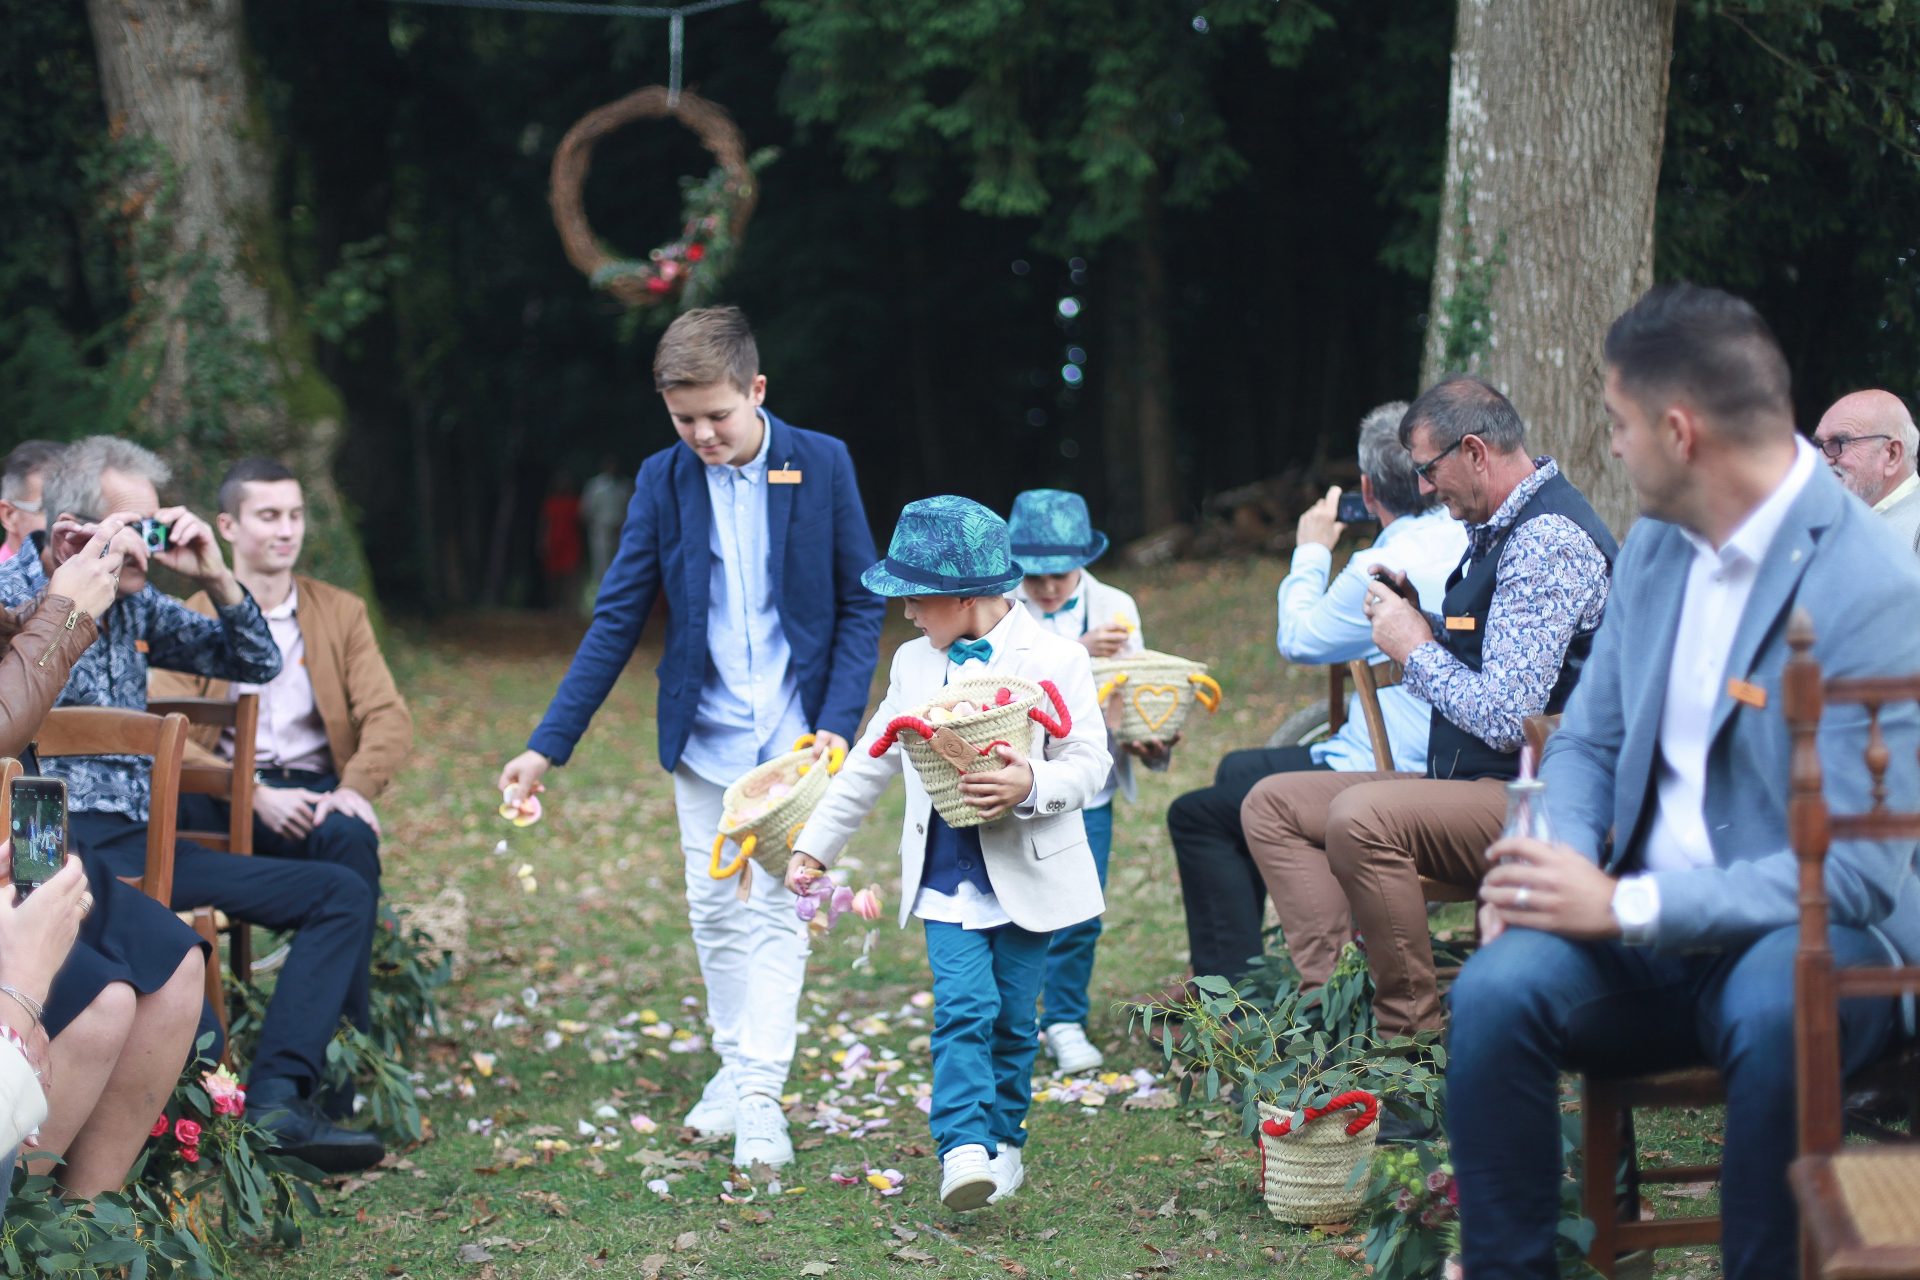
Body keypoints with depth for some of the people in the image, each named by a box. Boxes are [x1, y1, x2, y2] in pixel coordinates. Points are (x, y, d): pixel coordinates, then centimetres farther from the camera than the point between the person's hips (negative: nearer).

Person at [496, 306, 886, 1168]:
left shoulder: (822, 465, -6)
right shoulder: (664, 480, -1)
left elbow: (860, 606, -1)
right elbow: (617, 620, 1)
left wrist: (838, 725, -13)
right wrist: (548, 745, -4)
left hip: (792, 734, -3)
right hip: (703, 739, 3)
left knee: (775, 910, -6)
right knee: (715, 912, 8)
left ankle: (760, 1094, -5)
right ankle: (736, 1066, 24)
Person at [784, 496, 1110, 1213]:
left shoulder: (1055, 659, -6)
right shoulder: (915, 663, 9)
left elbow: (1092, 763, -9)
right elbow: (870, 763, 18)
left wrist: (1031, 785, -28)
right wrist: (816, 844, 20)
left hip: (1027, 875, -2)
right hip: (946, 878, 2)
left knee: (1012, 1018, 6)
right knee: (962, 1006, -13)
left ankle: (1002, 1142, 24)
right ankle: (966, 1151, -21)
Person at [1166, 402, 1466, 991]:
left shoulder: (1383, 567, -23)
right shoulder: (1468, 541, 2)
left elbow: (1298, 640, -4)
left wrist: (1312, 553, 10)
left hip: (1383, 779, -10)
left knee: (1196, 816, 0)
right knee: (1236, 770, 27)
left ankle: (1232, 992, 3)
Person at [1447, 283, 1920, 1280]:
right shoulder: (1656, 545, 8)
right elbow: (1587, 741, 17)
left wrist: (1629, 904, -22)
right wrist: (1561, 867, -7)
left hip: (1805, 937, -5)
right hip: (1641, 927, 5)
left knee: (1774, 1009, -38)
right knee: (1497, 990, -25)